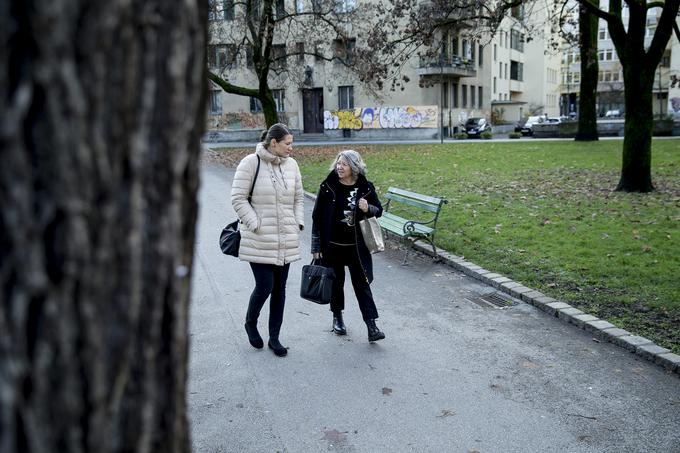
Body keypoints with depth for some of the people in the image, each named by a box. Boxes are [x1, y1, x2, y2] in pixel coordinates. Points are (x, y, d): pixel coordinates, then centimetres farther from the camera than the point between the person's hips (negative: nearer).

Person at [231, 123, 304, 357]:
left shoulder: (291, 164, 8)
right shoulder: (250, 163, -8)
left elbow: (298, 197, 16)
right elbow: (238, 198, -8)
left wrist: (297, 224, 6)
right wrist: (256, 225, -13)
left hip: (286, 241, 5)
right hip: (259, 240, -5)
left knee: (279, 288, 9)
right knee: (265, 286, -5)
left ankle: (274, 337, 23)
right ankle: (251, 324, 26)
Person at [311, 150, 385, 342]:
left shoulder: (365, 188, -3)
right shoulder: (328, 187, -6)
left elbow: (379, 210, 10)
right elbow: (317, 218, -2)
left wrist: (368, 209, -15)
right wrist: (316, 247, -3)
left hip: (357, 247, 0)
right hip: (333, 246, 0)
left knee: (362, 283, -1)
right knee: (336, 281, 14)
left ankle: (371, 326, 1)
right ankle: (337, 317, 35)